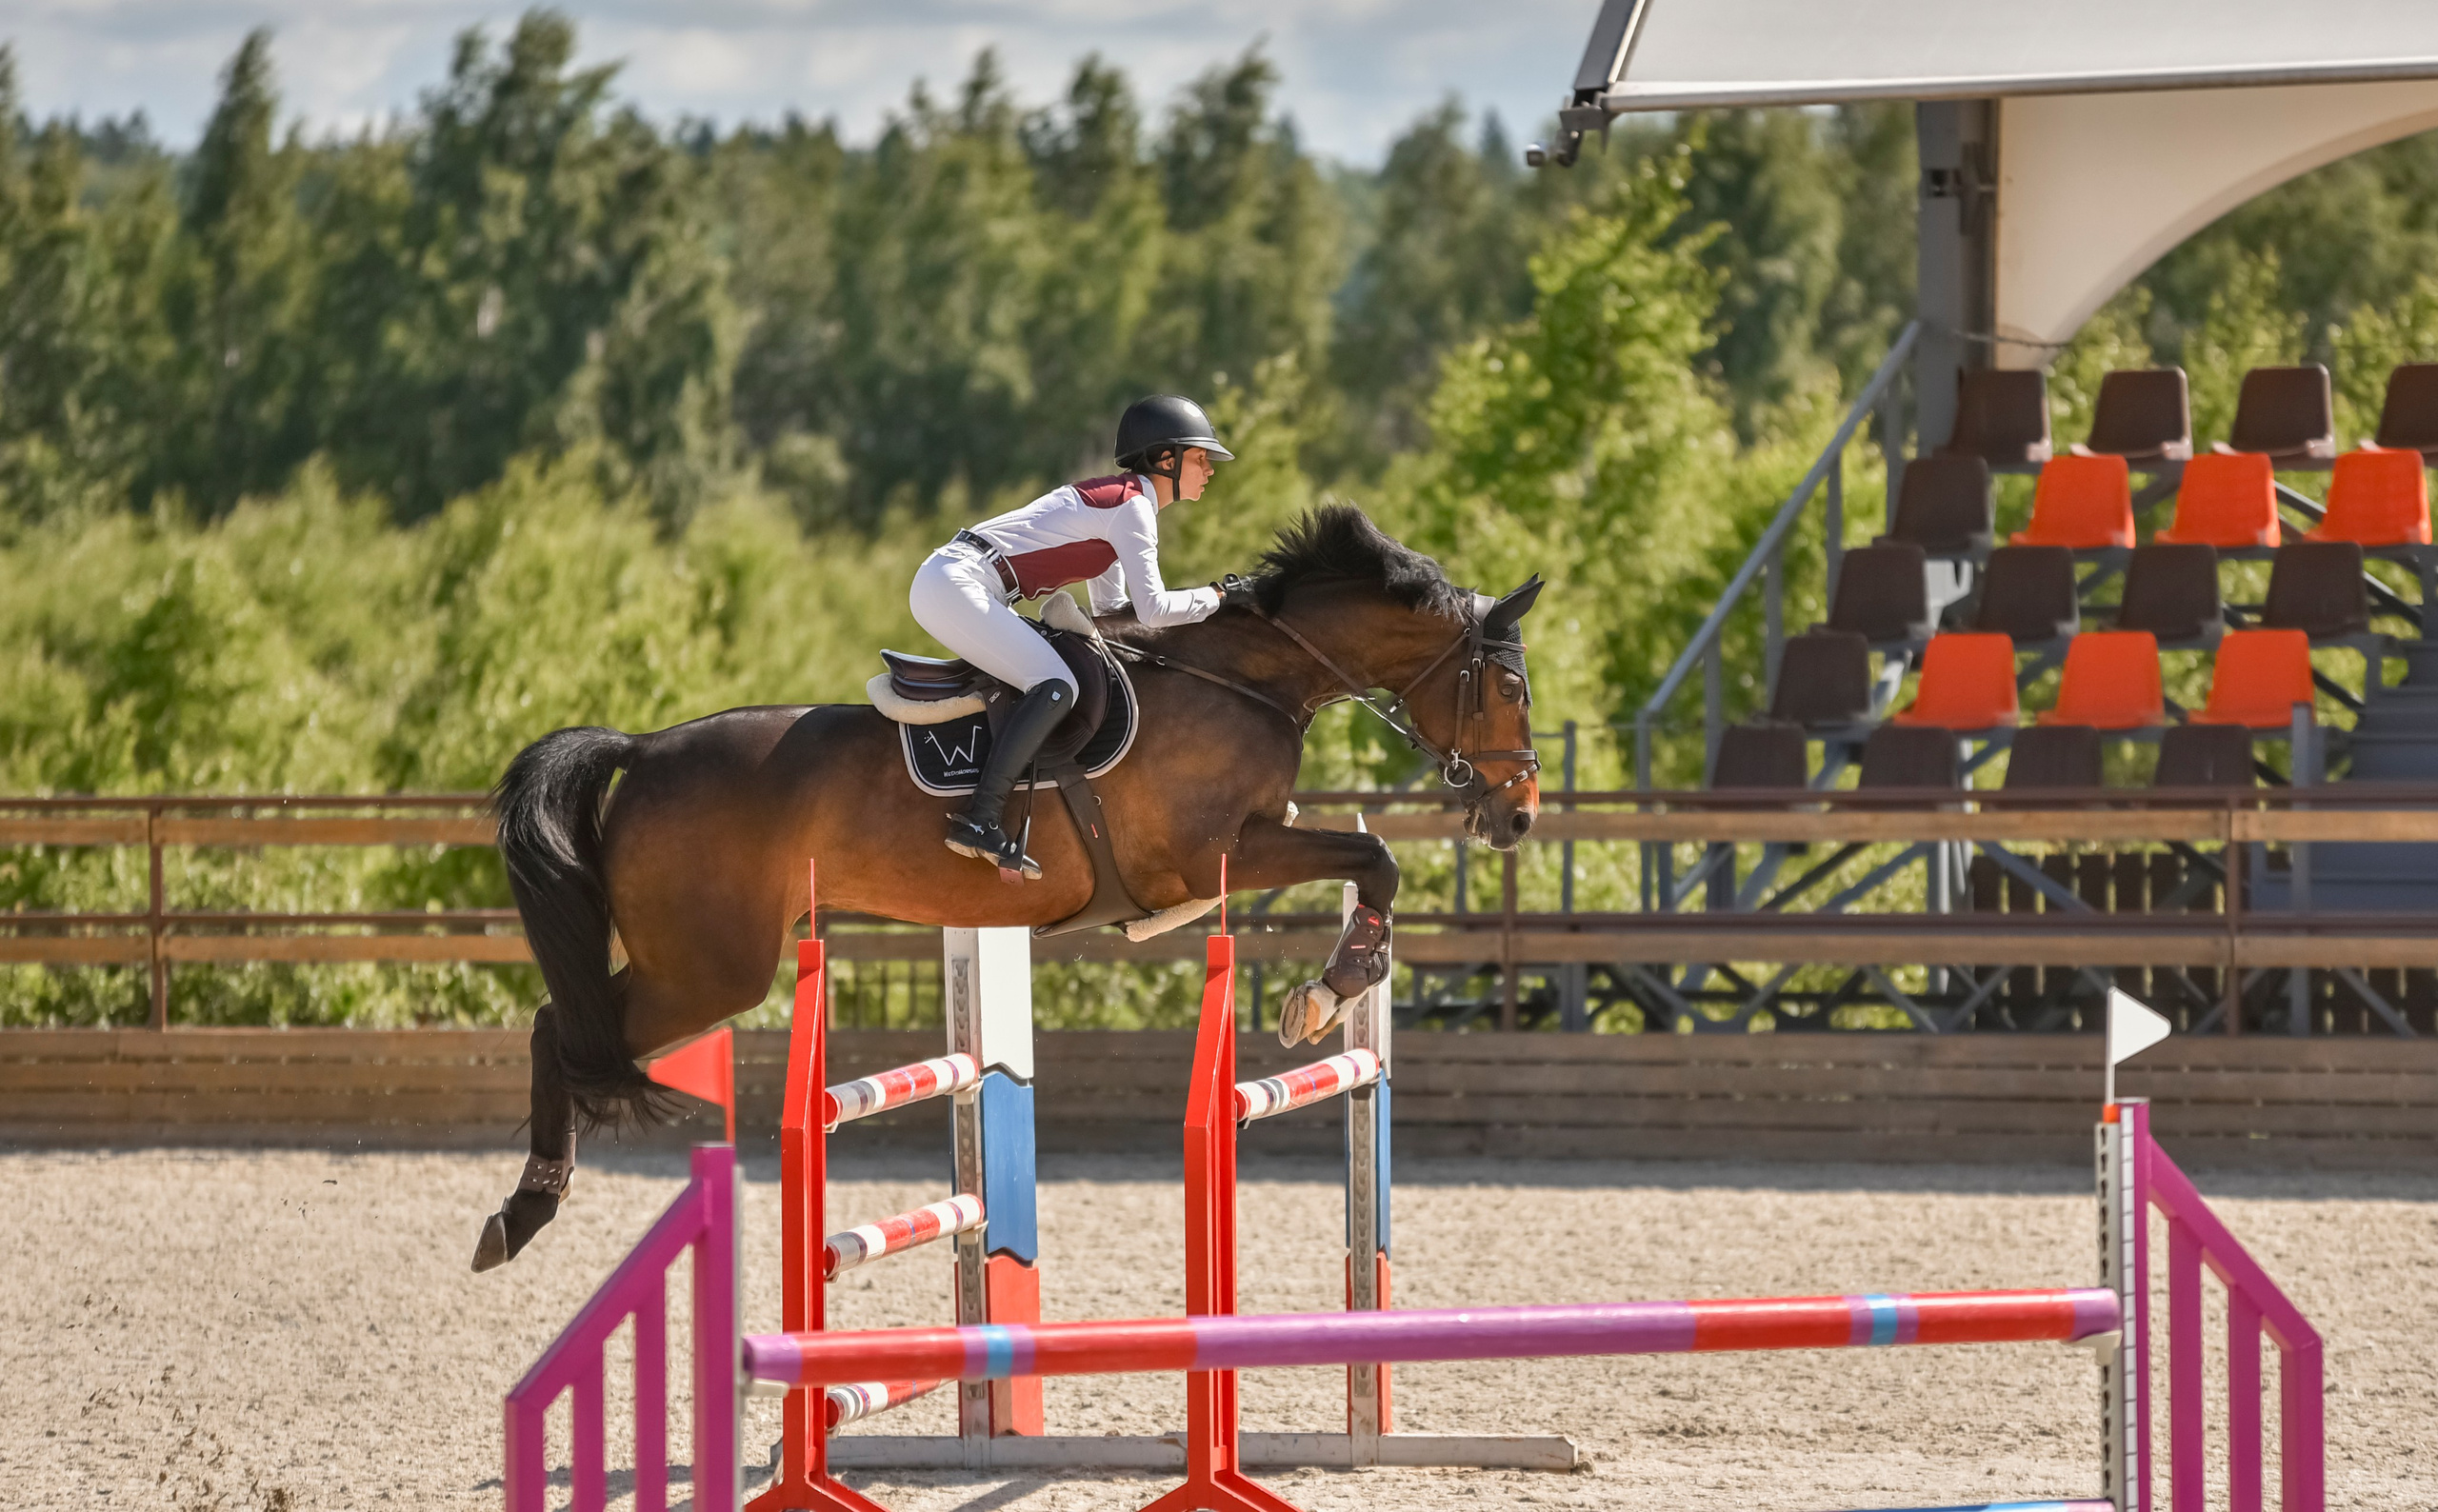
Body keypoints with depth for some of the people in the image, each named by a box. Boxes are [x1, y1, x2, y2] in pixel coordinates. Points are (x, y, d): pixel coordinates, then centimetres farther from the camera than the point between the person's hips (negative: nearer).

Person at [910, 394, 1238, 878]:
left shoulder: (1114, 498, 22)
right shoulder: (1133, 506, -9)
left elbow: (1113, 609, 27)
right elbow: (1152, 608, -14)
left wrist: (1197, 607, 19)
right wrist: (1213, 599, 0)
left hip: (946, 582, 11)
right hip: (955, 586, -11)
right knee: (1056, 685, -21)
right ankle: (980, 820, -28)